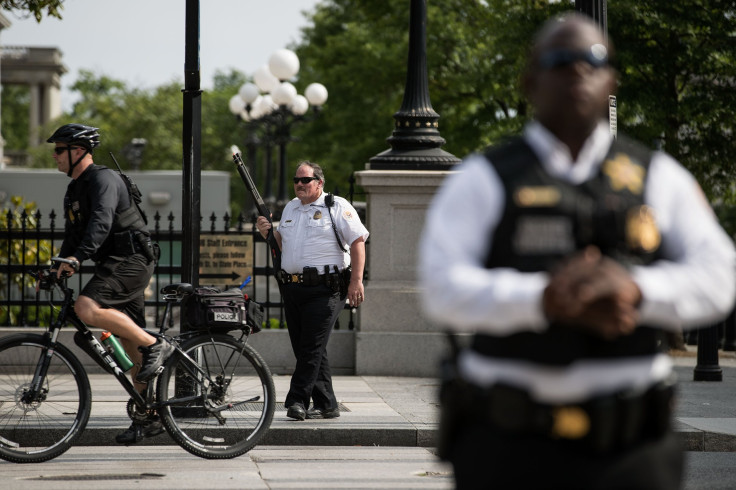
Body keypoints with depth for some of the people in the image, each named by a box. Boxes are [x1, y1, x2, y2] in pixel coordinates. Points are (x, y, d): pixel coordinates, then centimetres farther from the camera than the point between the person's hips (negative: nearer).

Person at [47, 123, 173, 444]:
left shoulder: (103, 179, -12)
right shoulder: (74, 190, 19)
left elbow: (101, 220, -30)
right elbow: (72, 236, 26)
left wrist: (78, 257, -41)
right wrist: (56, 269, 13)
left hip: (131, 260, -10)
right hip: (112, 265, 10)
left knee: (87, 308, -30)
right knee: (131, 347, 10)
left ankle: (155, 345, -19)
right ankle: (149, 417, 15)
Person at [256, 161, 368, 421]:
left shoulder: (337, 207, -2)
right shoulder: (290, 208, 19)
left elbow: (358, 241, -7)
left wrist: (356, 281, -15)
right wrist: (268, 233, 6)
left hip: (324, 289, -7)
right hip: (292, 289, 7)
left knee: (312, 347, -12)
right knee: (303, 348, 7)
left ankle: (297, 401, -14)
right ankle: (325, 405, 12)